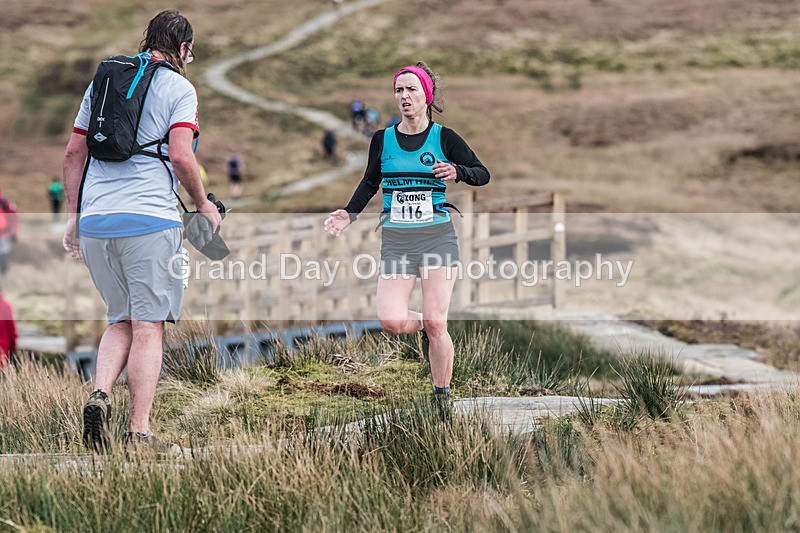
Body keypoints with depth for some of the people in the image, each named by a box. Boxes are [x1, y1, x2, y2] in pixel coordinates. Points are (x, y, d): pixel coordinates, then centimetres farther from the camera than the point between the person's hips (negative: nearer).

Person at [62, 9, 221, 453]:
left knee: (121, 321, 17)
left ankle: (99, 395, -7)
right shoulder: (178, 88, 0)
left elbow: (74, 153, 15)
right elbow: (181, 157, -11)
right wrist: (204, 206, 4)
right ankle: (139, 432, -5)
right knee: (148, 328, -1)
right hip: (150, 218, -5)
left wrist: (73, 215, 20)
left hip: (95, 220, 5)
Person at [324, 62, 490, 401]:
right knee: (392, 321, -15)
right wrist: (350, 214, 7)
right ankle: (423, 328, 19)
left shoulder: (444, 138, 0)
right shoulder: (383, 139, 6)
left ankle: (442, 394, 8)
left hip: (438, 237, -2)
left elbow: (483, 174, 4)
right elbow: (370, 182, 21)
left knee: (436, 325, -8)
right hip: (396, 240, 2)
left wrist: (457, 172, -16)